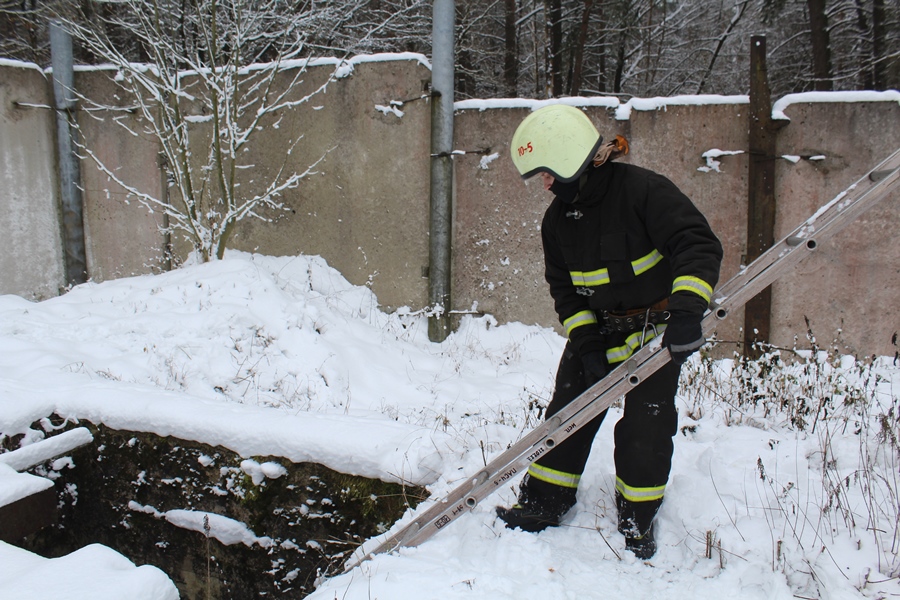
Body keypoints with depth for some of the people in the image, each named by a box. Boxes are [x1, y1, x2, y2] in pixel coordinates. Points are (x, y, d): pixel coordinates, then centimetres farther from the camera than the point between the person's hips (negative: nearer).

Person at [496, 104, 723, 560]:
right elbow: (563, 287, 2)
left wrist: (687, 310, -42)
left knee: (644, 426, -4)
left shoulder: (643, 190, -22)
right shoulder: (557, 219, -2)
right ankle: (543, 503, 18)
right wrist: (586, 342, -10)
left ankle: (637, 518, 16)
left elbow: (697, 245, -28)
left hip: (657, 328, -5)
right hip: (598, 328, 5)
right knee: (568, 410, 3)